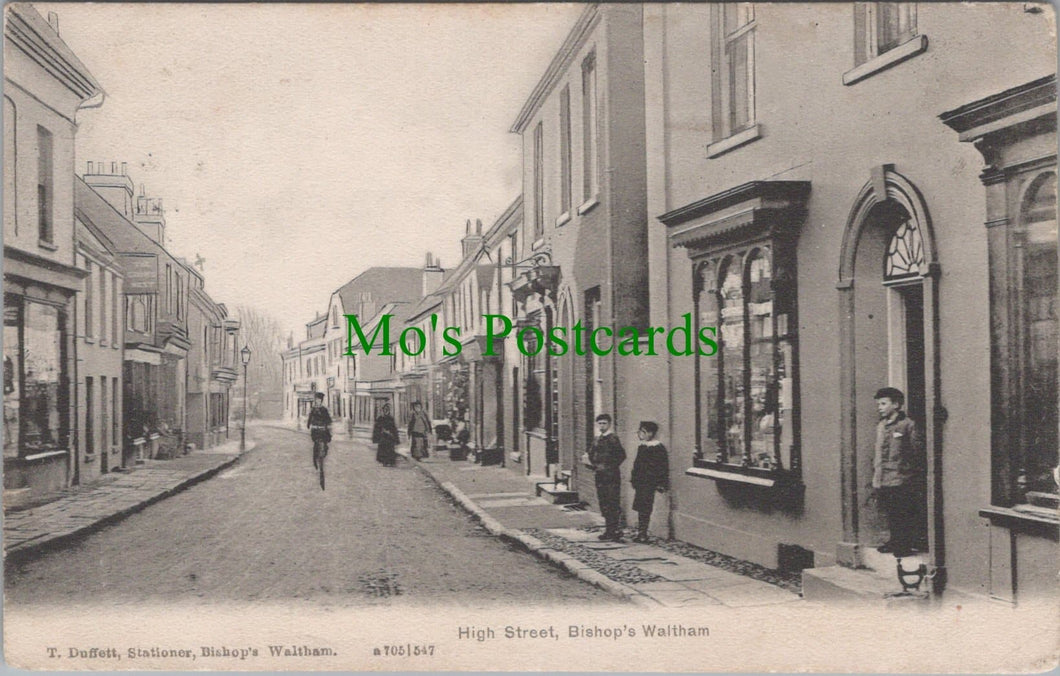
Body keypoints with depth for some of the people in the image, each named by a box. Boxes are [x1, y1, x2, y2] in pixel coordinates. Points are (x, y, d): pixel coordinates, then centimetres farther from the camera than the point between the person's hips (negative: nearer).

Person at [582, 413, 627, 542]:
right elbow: (592, 454, 20)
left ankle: (616, 532, -7)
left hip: (611, 476, -8)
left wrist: (609, 467, -15)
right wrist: (588, 460, -2)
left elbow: (621, 455, -15)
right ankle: (609, 530, 18)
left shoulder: (612, 438, -8)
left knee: (613, 504, -9)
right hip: (600, 476, 8)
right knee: (603, 504, 10)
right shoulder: (597, 439, 15)